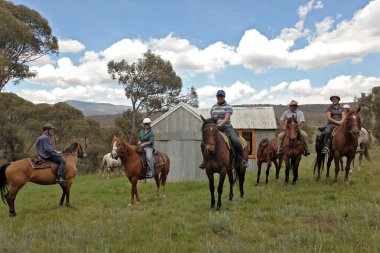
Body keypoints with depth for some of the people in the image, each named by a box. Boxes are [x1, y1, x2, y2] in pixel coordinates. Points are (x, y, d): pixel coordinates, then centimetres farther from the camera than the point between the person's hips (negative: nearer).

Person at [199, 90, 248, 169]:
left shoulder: (228, 107, -1)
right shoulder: (213, 107, 16)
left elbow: (226, 119, -14)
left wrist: (219, 125, -31)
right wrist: (213, 118, -3)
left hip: (226, 128, -4)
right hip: (215, 128, 4)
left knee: (236, 142, -28)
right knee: (203, 143, -11)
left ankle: (242, 160, -7)